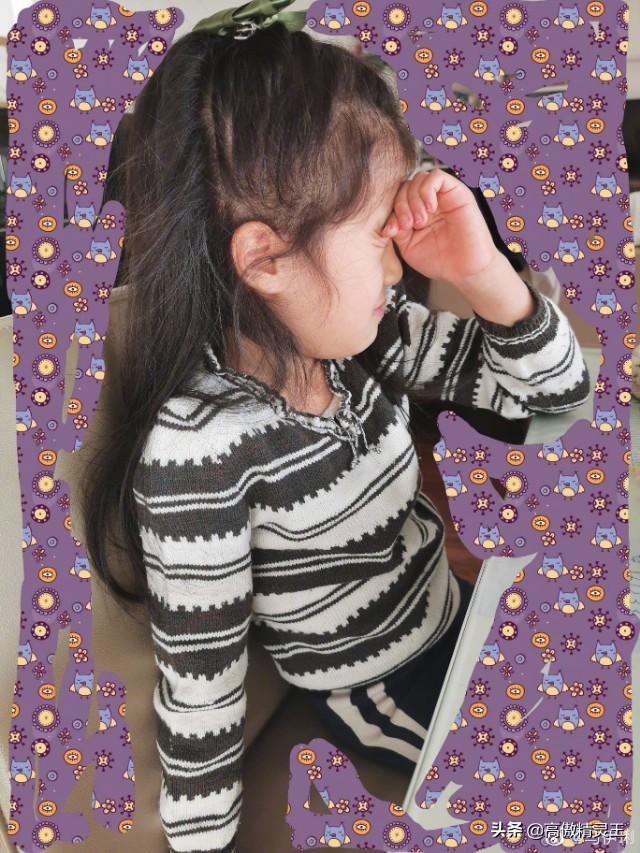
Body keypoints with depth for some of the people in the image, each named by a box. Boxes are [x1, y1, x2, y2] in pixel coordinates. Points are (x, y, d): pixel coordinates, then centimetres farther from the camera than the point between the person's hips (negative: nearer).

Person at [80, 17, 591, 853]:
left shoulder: (360, 333, -12)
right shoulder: (196, 448, -32)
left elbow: (556, 386, -5)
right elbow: (199, 679, -22)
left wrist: (482, 270, -22)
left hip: (454, 616, 6)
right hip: (374, 693, -6)